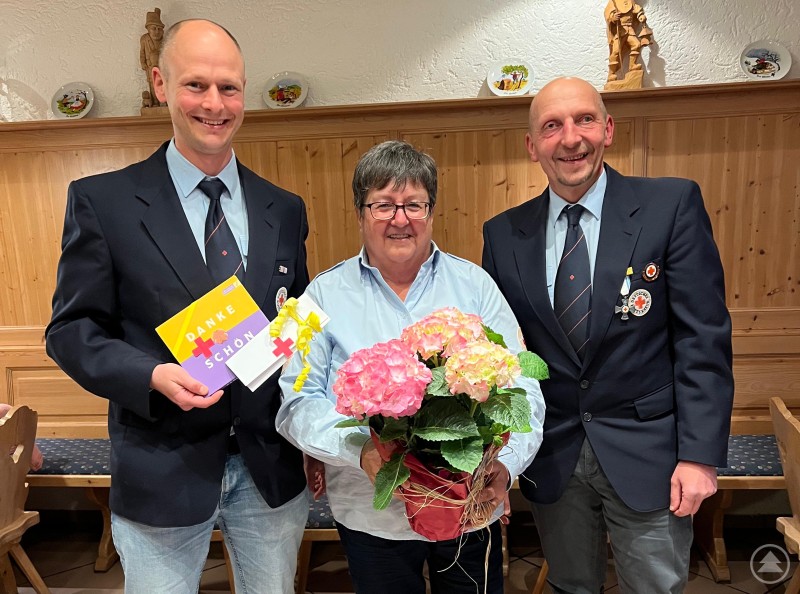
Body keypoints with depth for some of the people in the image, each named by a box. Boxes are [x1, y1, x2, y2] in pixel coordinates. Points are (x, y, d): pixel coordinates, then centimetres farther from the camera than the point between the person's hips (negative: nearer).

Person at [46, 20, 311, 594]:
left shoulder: (284, 209, 3)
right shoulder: (101, 200, -5)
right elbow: (73, 330, -4)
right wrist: (153, 376, -21)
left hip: (272, 467, 3)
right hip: (162, 472, -2)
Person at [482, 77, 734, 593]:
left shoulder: (672, 204, -7)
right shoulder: (504, 235, -1)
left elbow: (704, 337, -8)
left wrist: (700, 454, -11)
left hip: (646, 455, -2)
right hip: (551, 459, 2)